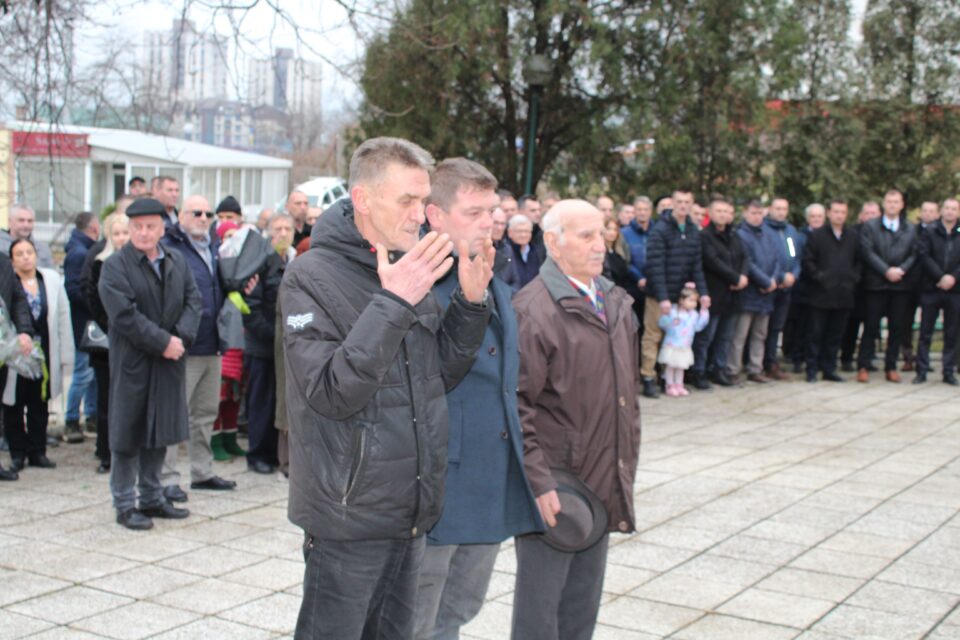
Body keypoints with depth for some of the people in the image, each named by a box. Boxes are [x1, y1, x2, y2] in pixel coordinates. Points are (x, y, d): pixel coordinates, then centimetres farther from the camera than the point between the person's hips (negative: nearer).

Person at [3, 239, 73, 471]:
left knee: (39, 406, 12)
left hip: (44, 354, 3)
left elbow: (63, 317, 4)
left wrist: (65, 356, 1)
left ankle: (37, 452, 22)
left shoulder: (52, 279, 4)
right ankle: (17, 453, 18)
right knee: (14, 405, 7)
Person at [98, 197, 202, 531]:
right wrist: (162, 342, -18)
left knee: (160, 430, 12)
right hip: (132, 362, -5)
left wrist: (181, 338, -12)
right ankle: (124, 504, 11)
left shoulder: (177, 262, 10)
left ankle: (152, 497, 24)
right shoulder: (115, 266, -8)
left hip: (169, 362, 5)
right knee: (129, 434, 1)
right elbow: (124, 315, -17)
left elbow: (193, 301, 5)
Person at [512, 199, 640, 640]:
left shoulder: (616, 302, 11)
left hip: (603, 487, 7)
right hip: (554, 489, -7)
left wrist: (626, 468, 17)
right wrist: (537, 481, -22)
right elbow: (516, 404, -18)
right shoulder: (533, 309, -14)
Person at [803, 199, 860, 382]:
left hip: (844, 294, 3)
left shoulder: (853, 236, 11)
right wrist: (819, 277, -10)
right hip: (821, 294, -3)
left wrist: (853, 278, 2)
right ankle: (812, 369, 5)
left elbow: (859, 261, 15)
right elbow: (808, 261, -2)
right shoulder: (817, 235, 1)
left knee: (835, 334, 8)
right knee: (816, 333, 0)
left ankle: (829, 369, 15)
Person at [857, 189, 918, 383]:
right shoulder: (870, 226, 4)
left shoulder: (910, 229, 13)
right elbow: (867, 252, -6)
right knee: (871, 327, -2)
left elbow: (914, 254, 6)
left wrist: (901, 269, -12)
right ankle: (863, 366, 4)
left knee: (897, 328, 5)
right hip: (877, 284, -3)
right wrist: (886, 271, -14)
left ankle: (891, 367, 13)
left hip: (902, 284, 3)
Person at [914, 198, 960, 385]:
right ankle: (922, 371, 7)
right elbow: (924, 257, -6)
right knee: (925, 333, 2)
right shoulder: (929, 232, 3)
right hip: (931, 289, -1)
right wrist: (941, 277, -14)